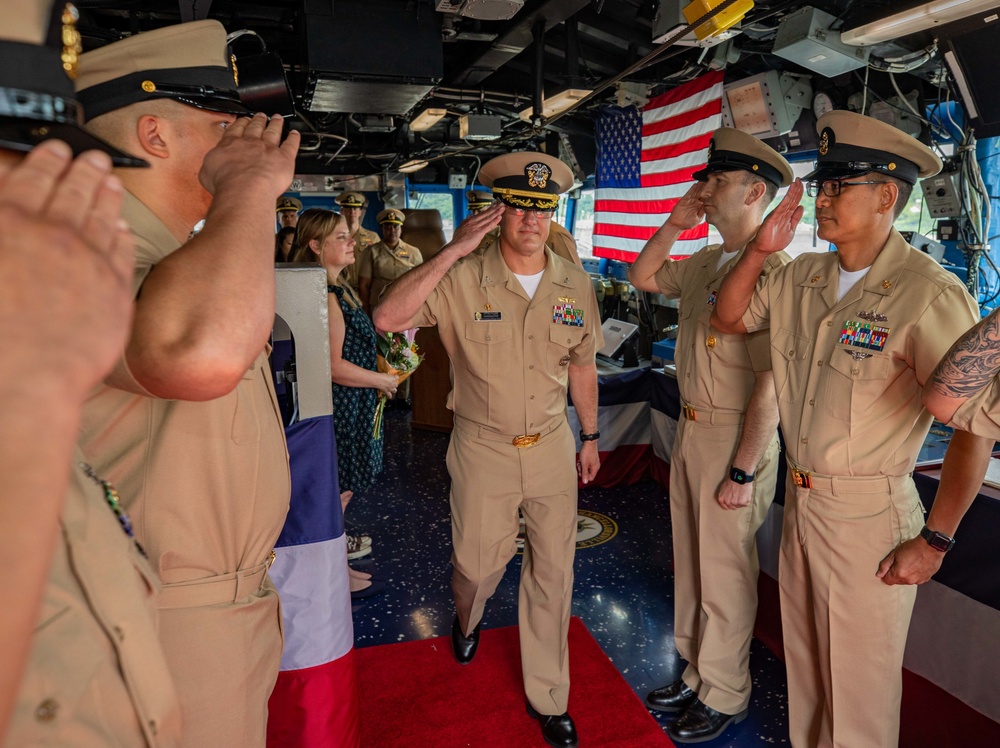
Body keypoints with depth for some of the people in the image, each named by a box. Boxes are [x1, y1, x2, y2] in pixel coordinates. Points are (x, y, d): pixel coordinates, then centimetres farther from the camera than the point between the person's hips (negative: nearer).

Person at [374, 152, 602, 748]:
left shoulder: (576, 284, -1)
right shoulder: (463, 279, -13)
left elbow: (582, 364, 10)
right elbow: (388, 318, -26)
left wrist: (590, 436, 14)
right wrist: (453, 251, -27)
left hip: (552, 448, 3)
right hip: (483, 449, -2)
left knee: (553, 573, 11)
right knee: (479, 564, 14)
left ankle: (549, 698, 34)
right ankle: (467, 620, 54)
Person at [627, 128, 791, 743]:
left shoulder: (771, 267, -20)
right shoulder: (704, 261, 7)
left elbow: (771, 382, -23)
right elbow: (643, 278, 20)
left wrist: (742, 471, -22)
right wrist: (676, 224, 6)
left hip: (736, 437, -8)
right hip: (692, 429, 9)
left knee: (726, 574, 9)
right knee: (691, 562, 20)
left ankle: (725, 698, 31)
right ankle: (698, 675, 40)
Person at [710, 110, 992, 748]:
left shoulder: (931, 294, -18)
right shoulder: (801, 277, 2)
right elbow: (728, 318, 12)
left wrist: (933, 541, -16)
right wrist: (759, 250, -3)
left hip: (868, 515, -6)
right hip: (800, 500, 6)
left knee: (860, 682, 13)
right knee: (805, 664, 24)